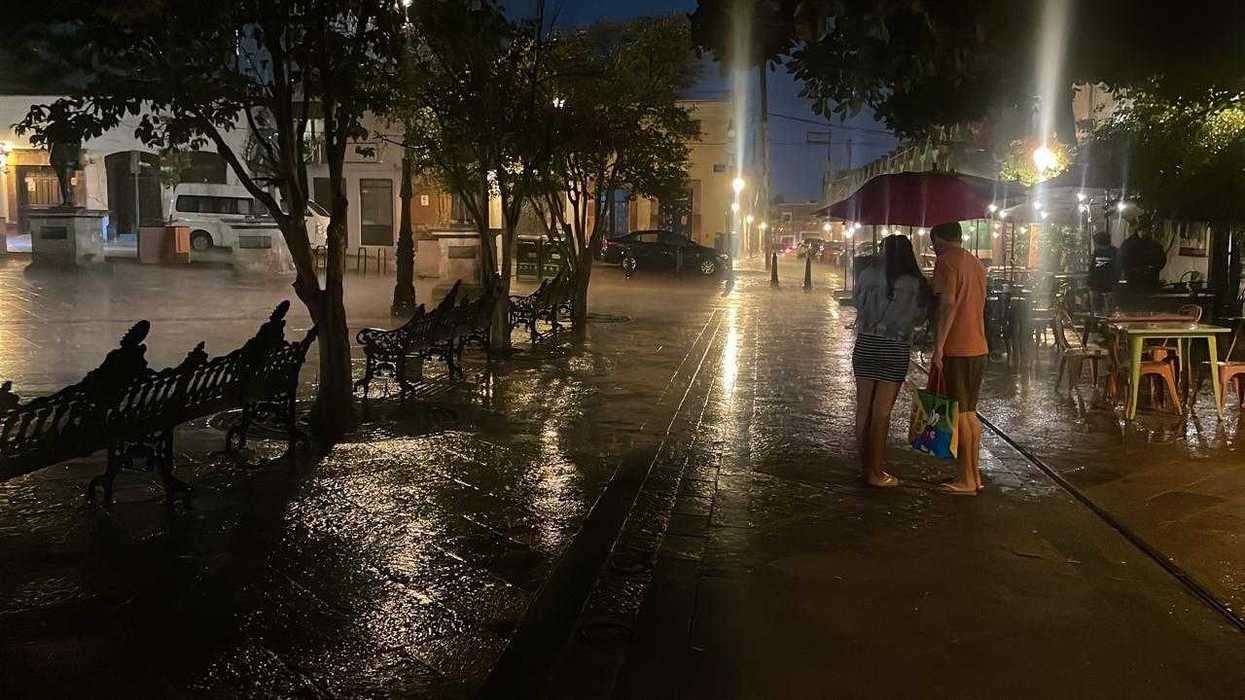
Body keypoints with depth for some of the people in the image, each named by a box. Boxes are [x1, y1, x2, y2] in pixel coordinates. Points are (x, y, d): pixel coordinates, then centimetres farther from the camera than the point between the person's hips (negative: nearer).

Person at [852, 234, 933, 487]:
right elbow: (918, 315, 2)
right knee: (881, 412, 2)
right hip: (895, 349, -3)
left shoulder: (867, 275, -2)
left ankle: (865, 466, 20)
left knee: (863, 407, 11)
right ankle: (875, 472, 8)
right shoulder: (915, 284, -9)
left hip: (865, 345, 3)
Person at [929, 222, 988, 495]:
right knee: (969, 413, 15)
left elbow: (948, 305, -19)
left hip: (956, 349, -8)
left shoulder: (946, 260, -10)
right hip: (978, 348, 9)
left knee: (959, 414, -2)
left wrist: (938, 347, -18)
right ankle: (974, 475, 20)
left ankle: (966, 480, 2)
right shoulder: (976, 263, 17)